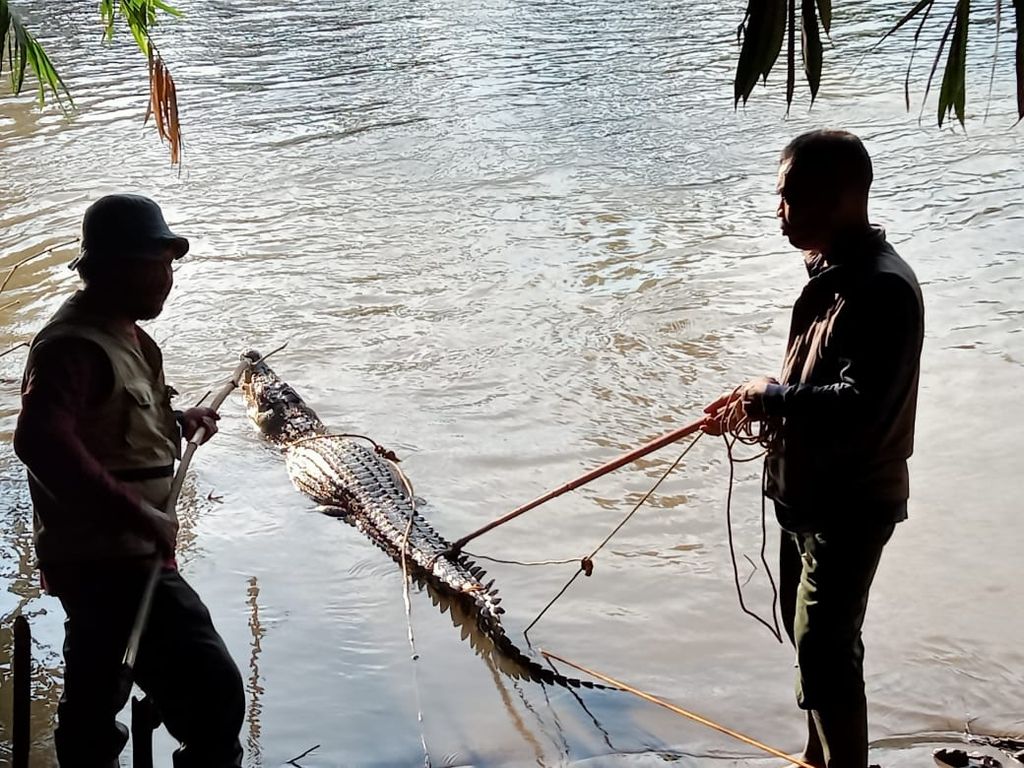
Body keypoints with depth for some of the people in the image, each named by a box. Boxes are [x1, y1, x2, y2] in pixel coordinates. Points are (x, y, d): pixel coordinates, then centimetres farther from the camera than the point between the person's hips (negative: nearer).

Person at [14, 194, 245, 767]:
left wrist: (176, 423, 13)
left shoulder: (122, 334, 13)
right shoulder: (75, 345, -20)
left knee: (91, 711, 23)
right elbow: (41, 441, -35)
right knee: (213, 692, -14)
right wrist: (137, 513, -35)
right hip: (112, 562, -11)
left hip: (98, 559, 11)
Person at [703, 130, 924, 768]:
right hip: (810, 490, 10)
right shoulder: (831, 270, 7)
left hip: (851, 502, -10)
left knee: (825, 649, -4)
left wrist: (774, 397, -21)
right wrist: (760, 404, 3)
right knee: (806, 629, 22)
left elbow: (860, 406, -32)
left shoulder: (882, 287, -24)